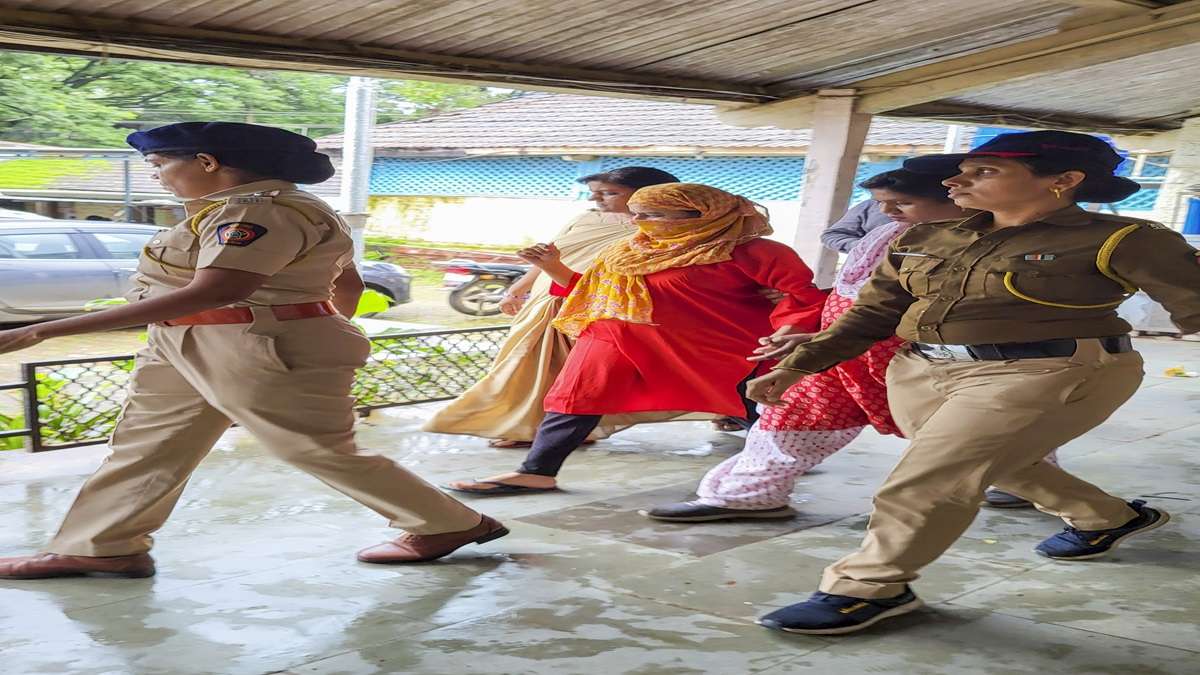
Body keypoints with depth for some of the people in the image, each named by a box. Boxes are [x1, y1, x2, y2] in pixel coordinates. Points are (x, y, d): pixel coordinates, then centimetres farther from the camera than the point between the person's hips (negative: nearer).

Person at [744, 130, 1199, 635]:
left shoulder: (1116, 241, -8)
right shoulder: (923, 242, 6)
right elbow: (873, 313, 11)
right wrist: (796, 366, 5)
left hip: (1051, 376, -7)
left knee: (927, 484, -15)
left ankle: (869, 589, 3)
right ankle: (1109, 518, 44)